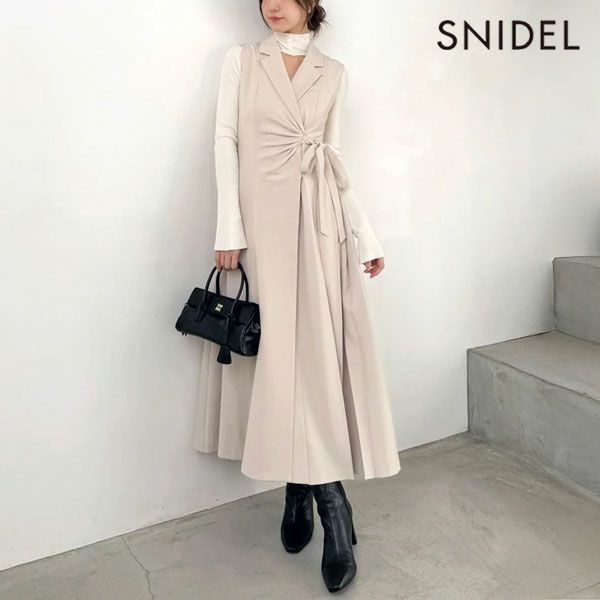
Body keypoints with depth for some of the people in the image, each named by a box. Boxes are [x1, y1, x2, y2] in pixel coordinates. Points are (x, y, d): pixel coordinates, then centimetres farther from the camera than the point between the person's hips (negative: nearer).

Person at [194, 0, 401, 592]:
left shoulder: (333, 73, 14)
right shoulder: (240, 59, 10)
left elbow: (334, 157, 15)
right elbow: (225, 141, 2)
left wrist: (365, 236, 11)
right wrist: (229, 229, -9)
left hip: (319, 219, 2)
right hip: (264, 216, -1)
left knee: (316, 349, -5)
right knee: (279, 348, -4)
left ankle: (305, 492, 5)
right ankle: (329, 504, 6)